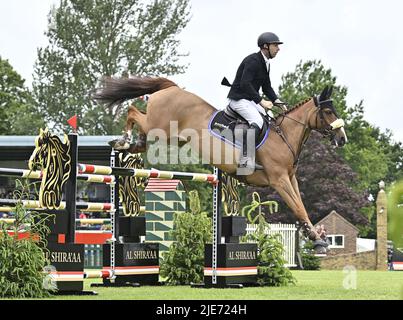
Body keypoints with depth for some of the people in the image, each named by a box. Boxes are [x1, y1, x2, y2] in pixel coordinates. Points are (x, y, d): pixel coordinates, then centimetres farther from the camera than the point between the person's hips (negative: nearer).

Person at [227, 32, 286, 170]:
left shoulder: (265, 63, 13)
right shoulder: (253, 60, -19)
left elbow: (267, 86, 19)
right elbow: (245, 84, -27)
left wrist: (276, 100, 2)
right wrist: (261, 101, -28)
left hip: (250, 100, 10)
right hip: (238, 99, -10)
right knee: (257, 122, -27)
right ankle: (245, 159, -30)